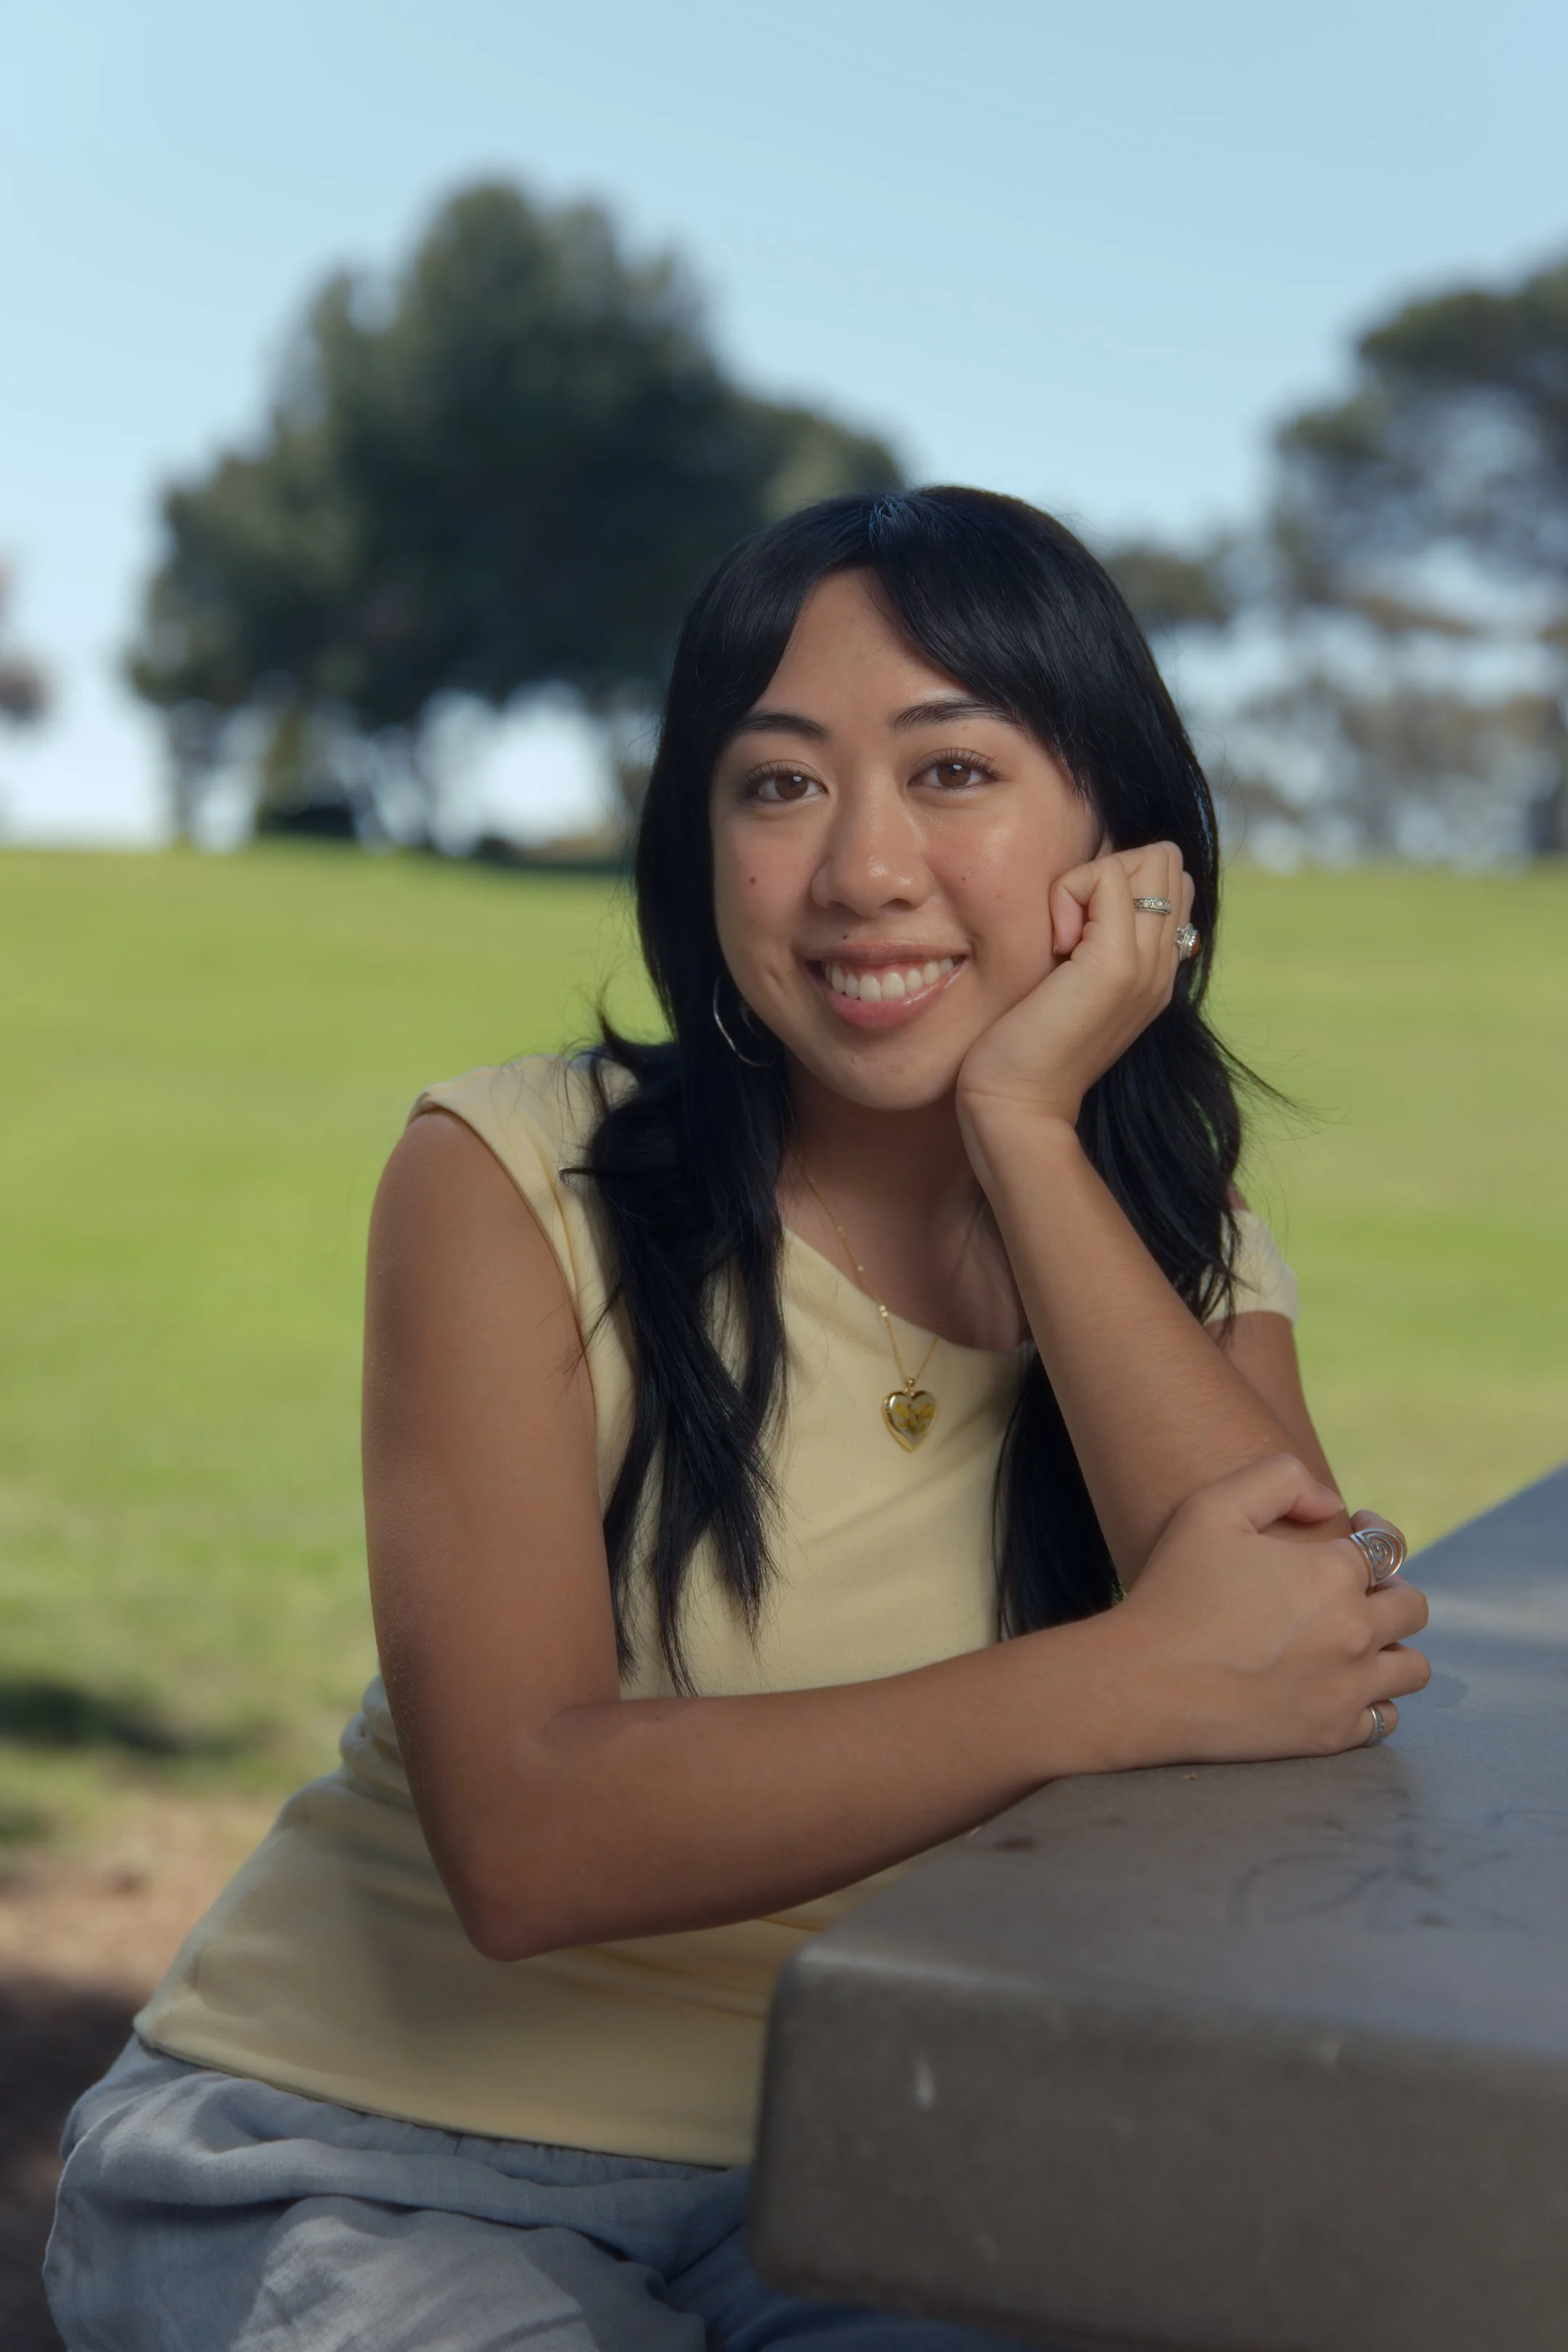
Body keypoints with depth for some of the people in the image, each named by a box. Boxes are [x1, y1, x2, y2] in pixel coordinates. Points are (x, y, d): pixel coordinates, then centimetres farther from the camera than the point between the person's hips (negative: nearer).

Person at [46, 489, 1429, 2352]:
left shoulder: (1185, 1259, 1)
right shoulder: (513, 1183, -11)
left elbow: (1313, 1702, -19)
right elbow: (526, 1838, -22)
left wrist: (1025, 1136, -20)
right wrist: (1133, 1679, -27)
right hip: (367, 2162, -2)